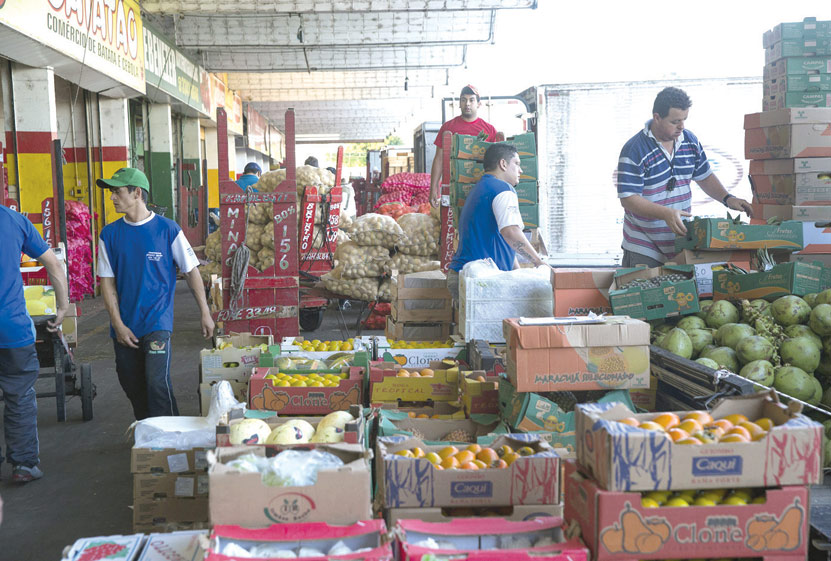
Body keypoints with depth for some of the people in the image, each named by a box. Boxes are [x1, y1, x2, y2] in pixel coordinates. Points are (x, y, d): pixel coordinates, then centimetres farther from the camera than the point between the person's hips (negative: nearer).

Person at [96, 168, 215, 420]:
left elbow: (191, 270, 1)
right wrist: (118, 325, -5)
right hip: (124, 327, 4)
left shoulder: (167, 229, -4)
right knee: (132, 387, 11)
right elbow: (107, 281, 3)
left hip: (157, 322, -4)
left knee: (157, 383, -15)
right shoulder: (110, 234, 3)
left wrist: (205, 313, -1)